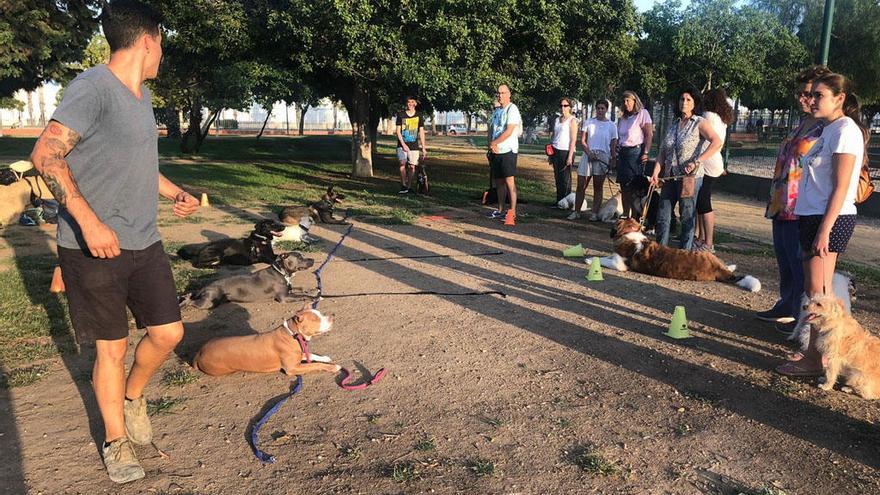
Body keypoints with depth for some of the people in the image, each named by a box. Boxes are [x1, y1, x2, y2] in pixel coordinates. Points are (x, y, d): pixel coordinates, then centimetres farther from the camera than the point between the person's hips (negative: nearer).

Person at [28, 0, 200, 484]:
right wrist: (89, 221, -30)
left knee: (168, 333, 7)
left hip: (144, 243, 7)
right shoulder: (92, 87, -15)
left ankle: (132, 397, 37)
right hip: (95, 247, -7)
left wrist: (174, 193, 15)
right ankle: (116, 439, 25)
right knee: (112, 347, 5)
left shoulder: (140, 94, 14)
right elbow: (45, 154, -24)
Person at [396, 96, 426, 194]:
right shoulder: (400, 115, 4)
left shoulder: (419, 117, 7)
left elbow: (421, 133, 9)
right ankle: (403, 186, -16)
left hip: (414, 146, 2)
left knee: (412, 166, -1)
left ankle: (408, 186, 12)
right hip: (402, 145, -2)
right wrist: (403, 144, -10)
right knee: (403, 163, -20)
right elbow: (398, 131, 1)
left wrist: (423, 148, 4)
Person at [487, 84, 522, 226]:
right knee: (499, 181, 11)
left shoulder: (512, 109, -7)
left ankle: (512, 213, -13)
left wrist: (494, 143, -11)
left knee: (509, 181, -12)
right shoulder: (497, 111, 19)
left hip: (508, 150, -8)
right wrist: (491, 145, -1)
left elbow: (509, 131, -16)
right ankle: (500, 210, 19)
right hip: (496, 151, 8)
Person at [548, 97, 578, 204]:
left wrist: (570, 156, -15)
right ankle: (558, 200, 13)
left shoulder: (572, 120, -4)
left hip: (565, 151, -6)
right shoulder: (557, 120, 15)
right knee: (557, 178, 7)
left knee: (565, 179, -3)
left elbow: (573, 140, -9)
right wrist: (550, 153, 12)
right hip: (555, 151, 6)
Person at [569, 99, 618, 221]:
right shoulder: (588, 123, 7)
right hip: (588, 155, 1)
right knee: (581, 185, -1)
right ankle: (576, 212, 6)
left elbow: (613, 145, 7)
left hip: (603, 157, -1)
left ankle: (595, 213, 7)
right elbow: (582, 141, 3)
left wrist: (613, 160, -1)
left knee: (598, 187, 4)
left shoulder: (611, 126, 6)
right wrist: (589, 153, -10)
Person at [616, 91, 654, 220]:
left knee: (634, 188, -8)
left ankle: (635, 217, -4)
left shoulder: (642, 113, -2)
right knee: (624, 187, 7)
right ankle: (625, 216, 14)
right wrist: (616, 154, 12)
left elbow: (649, 134, -8)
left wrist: (645, 153, -16)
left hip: (636, 151, -7)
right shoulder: (623, 118, 19)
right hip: (623, 153, 7)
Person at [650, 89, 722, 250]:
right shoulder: (673, 125, 15)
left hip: (690, 177, -6)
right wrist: (656, 172, -1)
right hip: (670, 177, 6)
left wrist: (696, 162, -26)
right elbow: (663, 152, 13)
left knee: (687, 218, 1)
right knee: (662, 216, 5)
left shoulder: (700, 123, -3)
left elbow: (717, 142, -19)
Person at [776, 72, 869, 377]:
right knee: (813, 290, 12)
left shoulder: (845, 130, -11)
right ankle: (813, 354, 20)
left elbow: (840, 187, -17)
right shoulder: (829, 130, 17)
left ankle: (815, 361, 1)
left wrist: (824, 230, -20)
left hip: (830, 219, -10)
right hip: (814, 215, 10)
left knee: (818, 293, -6)